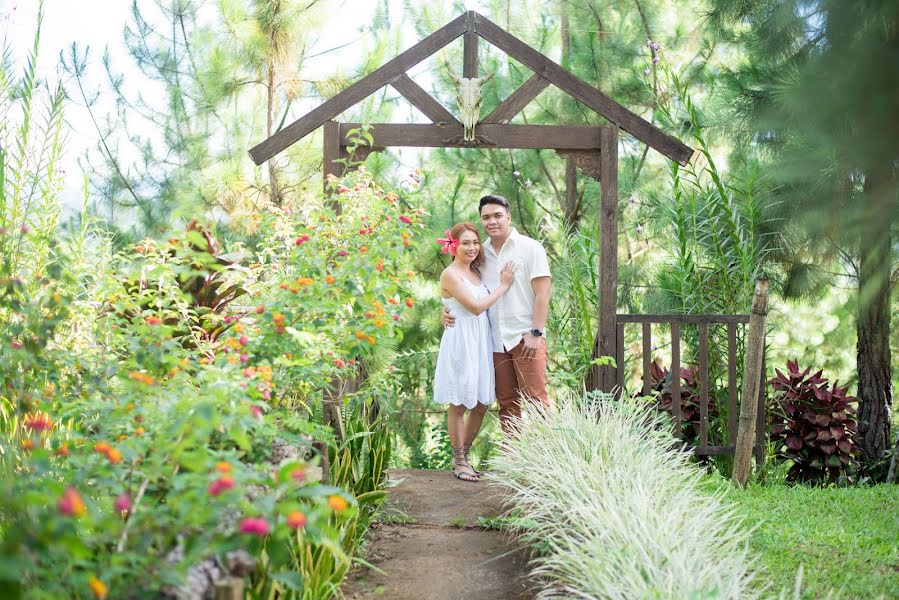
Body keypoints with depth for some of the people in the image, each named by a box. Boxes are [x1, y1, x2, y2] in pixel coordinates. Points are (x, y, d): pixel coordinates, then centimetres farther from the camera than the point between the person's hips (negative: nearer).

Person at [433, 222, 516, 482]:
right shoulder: (450, 275, -11)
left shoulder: (476, 272, 13)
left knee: (481, 404, 10)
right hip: (461, 341, -8)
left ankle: (463, 456, 23)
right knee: (459, 405, 1)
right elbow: (476, 307, -15)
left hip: (481, 341, 8)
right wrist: (503, 286, -8)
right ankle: (459, 461, 12)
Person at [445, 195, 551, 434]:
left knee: (536, 398, -7)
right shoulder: (481, 253, 12)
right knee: (507, 403, 8)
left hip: (526, 337, -5)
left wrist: (536, 333, -14)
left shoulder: (530, 248, 0)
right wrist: (448, 310, 0)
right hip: (495, 340, 5)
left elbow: (542, 293, -6)